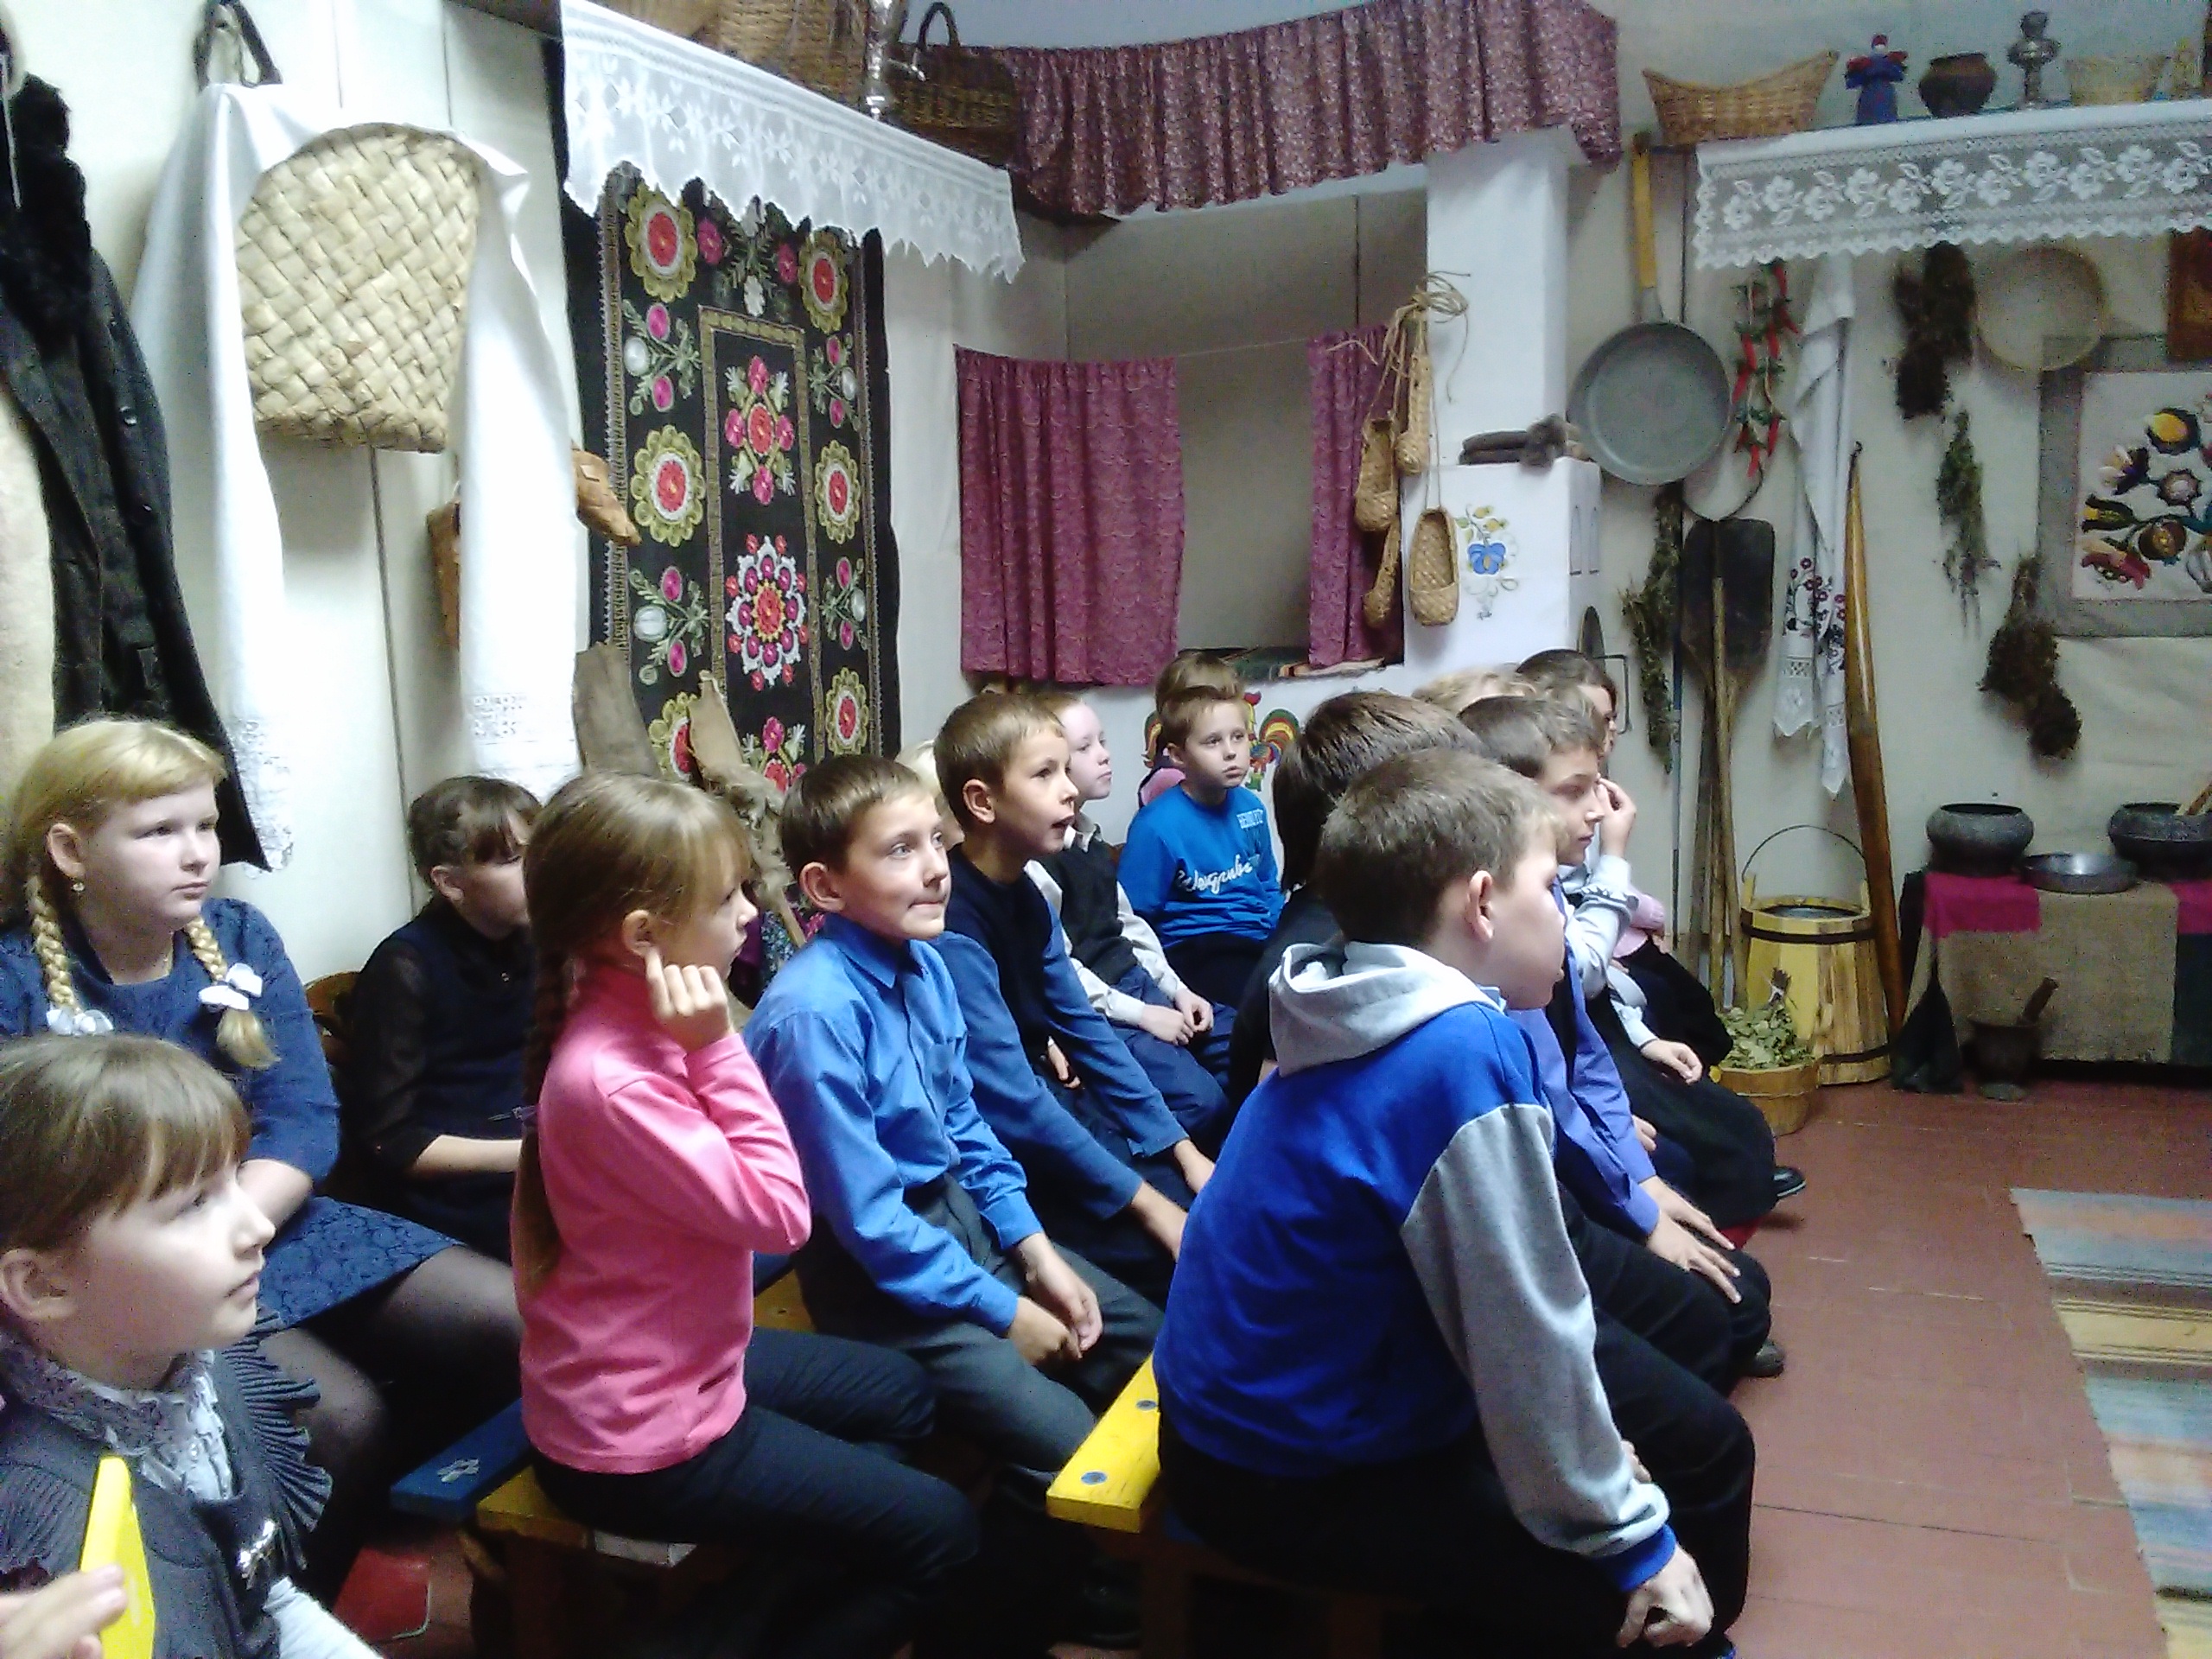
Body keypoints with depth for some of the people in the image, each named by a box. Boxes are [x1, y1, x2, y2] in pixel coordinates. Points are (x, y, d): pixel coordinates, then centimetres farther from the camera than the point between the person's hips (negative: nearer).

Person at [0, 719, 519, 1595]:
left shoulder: (239, 937, 2)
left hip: (269, 1221, 5)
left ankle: (352, 1496, 14)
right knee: (341, 1416, -27)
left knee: (526, 1327, -8)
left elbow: (305, 1120, -4)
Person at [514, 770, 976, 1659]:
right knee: (939, 1528, -2)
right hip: (639, 1441, -9)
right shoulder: (609, 1077, -32)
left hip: (684, 1364, 10)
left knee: (899, 1391, 27)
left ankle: (833, 1585, 34)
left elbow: (746, 1189, 3)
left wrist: (705, 1048, -8)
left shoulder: (633, 1025, -2)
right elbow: (779, 1210, -26)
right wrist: (718, 1048, -28)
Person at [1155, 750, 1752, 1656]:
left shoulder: (1369, 1023, 0)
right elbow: (1524, 1337, -23)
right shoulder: (1464, 1052, -28)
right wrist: (1633, 1541, -10)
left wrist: (1584, 1447, 11)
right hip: (1291, 1476, -9)